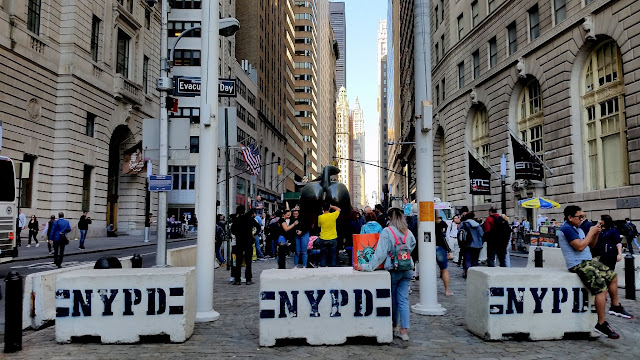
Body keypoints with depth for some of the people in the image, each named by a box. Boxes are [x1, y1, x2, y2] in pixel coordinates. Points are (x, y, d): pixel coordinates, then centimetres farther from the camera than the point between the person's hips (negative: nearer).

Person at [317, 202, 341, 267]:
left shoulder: (320, 217, -10)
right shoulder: (333, 215, -10)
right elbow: (338, 209, 10)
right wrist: (331, 206, 9)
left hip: (323, 240, 0)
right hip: (333, 239, 0)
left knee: (323, 256, 9)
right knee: (332, 256, 8)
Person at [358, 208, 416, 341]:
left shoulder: (387, 232, -11)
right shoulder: (408, 232, 3)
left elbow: (380, 253, -15)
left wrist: (369, 266, -12)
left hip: (393, 271, -3)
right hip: (407, 270, 4)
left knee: (393, 299, 14)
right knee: (403, 300, 6)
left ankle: (395, 326, 28)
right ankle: (404, 330, 3)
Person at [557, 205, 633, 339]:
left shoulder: (577, 228, 16)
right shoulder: (567, 229, -16)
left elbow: (590, 246, 20)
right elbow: (580, 246, -24)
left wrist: (596, 234, 3)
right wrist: (591, 232, -13)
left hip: (588, 261, 10)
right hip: (578, 265, -10)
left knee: (612, 275, 14)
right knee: (601, 287, -20)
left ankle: (615, 307, 26)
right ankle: (601, 324, -16)